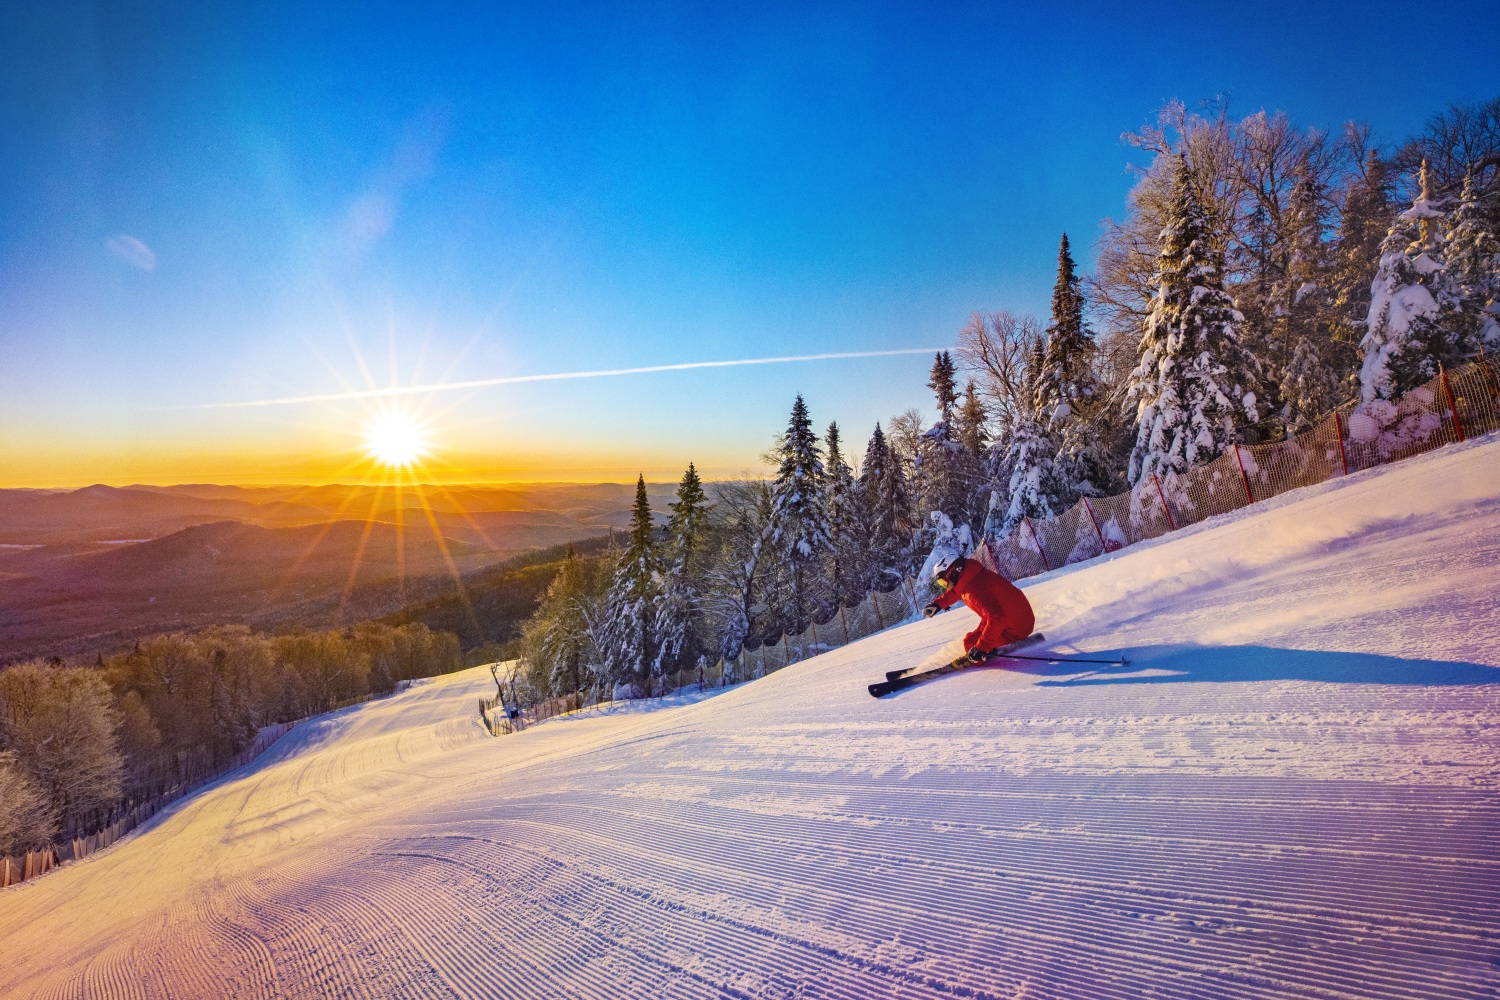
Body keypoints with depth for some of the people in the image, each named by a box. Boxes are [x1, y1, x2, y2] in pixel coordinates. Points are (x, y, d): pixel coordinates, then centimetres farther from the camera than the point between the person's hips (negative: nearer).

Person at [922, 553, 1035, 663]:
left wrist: (981, 648, -30)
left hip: (1015, 630, -10)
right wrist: (937, 604, 26)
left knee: (970, 643, -9)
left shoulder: (975, 591, -27)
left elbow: (996, 619, -34)